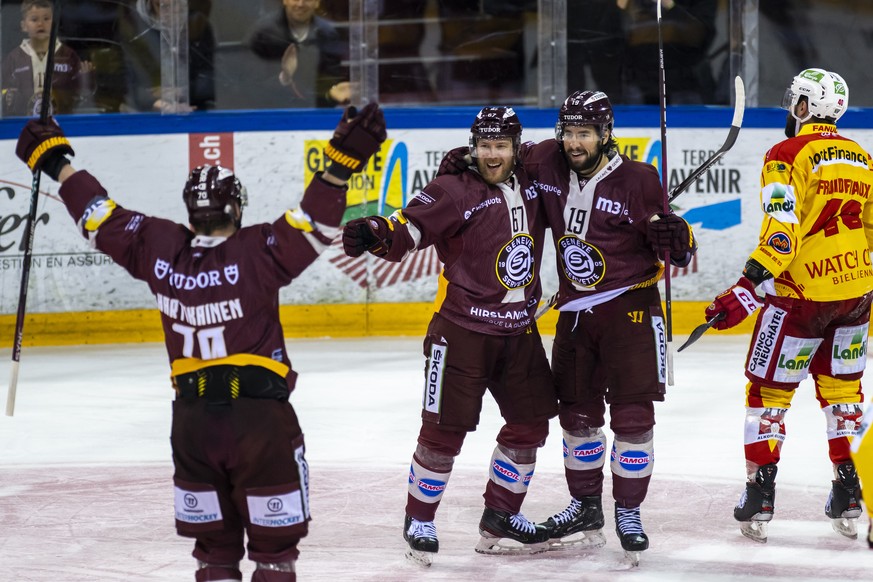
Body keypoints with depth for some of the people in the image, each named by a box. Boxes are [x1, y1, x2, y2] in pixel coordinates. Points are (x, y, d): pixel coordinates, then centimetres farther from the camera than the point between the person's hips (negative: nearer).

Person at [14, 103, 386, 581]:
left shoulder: (159, 248, -3)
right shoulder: (256, 252, -14)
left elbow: (102, 218, 6)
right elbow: (312, 225, -22)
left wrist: (54, 161, 17)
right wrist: (342, 160, -26)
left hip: (192, 416, 4)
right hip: (260, 415, -4)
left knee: (214, 540, 16)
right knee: (274, 540, 6)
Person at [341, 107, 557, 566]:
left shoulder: (531, 184, 5)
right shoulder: (456, 190, -12)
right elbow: (411, 226, -21)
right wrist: (375, 234, -41)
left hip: (518, 330, 6)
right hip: (462, 329, -6)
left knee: (531, 420, 10)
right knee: (446, 426, -6)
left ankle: (499, 519, 25)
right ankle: (419, 521, 10)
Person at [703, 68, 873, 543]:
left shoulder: (787, 155, -11)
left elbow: (783, 230, -21)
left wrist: (747, 289, -22)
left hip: (803, 293, -6)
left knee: (769, 388, 5)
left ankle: (759, 495, 2)